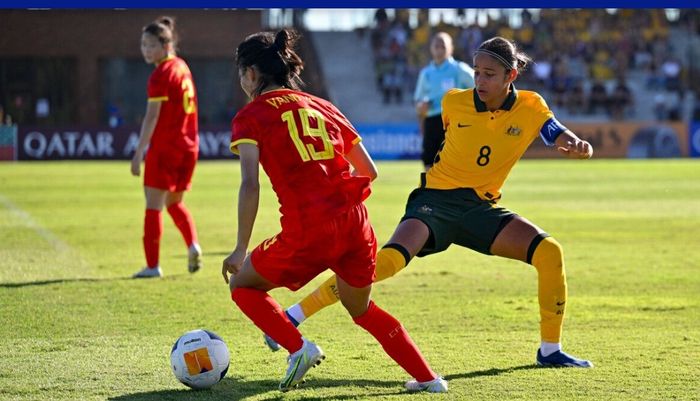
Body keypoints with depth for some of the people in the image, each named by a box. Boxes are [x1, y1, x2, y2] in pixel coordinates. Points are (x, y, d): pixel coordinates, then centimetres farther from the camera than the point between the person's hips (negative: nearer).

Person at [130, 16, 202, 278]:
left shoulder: (161, 75, -13)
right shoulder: (182, 68, 11)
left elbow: (152, 117, -17)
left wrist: (139, 153, -16)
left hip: (165, 146, -8)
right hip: (189, 145, 8)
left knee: (154, 205, -2)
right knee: (174, 202, 19)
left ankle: (152, 265, -3)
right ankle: (193, 245, -2)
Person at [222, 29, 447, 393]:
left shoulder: (251, 117, 4)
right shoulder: (323, 107, 20)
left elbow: (250, 185, -10)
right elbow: (369, 171, 19)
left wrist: (240, 250, -8)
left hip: (308, 231, -6)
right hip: (356, 224, 6)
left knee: (242, 285, 18)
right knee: (361, 309, 29)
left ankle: (298, 348, -2)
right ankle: (427, 377, 23)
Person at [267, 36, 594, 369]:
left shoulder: (531, 108, -3)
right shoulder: (454, 102, -3)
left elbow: (564, 139, -11)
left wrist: (579, 147, -31)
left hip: (482, 207, 3)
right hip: (436, 200, -3)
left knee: (549, 251, -17)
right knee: (389, 259, -29)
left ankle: (550, 350, 0)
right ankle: (294, 315, -26)